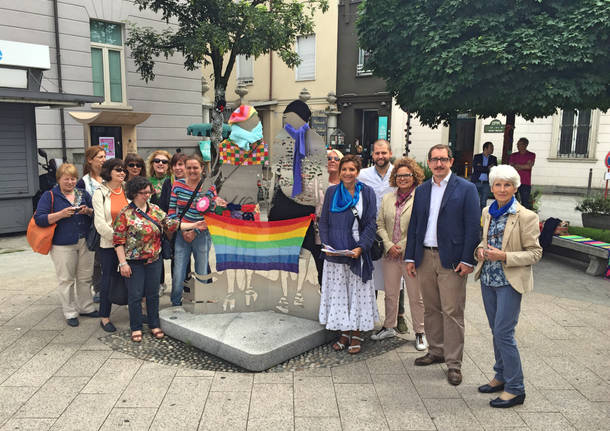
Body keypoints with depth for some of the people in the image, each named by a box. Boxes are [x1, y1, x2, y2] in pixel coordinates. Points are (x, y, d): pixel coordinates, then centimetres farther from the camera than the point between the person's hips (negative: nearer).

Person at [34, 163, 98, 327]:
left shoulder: (83, 194, 11)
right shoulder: (49, 196, -1)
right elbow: (39, 219, -9)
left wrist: (88, 211, -8)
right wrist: (61, 214, -19)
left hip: (85, 242, 4)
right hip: (62, 244, -4)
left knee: (85, 277, 11)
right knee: (66, 279, 2)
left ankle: (86, 307, 25)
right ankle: (70, 313, 13)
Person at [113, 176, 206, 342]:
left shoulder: (155, 210, 6)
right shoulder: (125, 214, -8)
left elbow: (170, 224, 5)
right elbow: (118, 241, -9)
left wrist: (194, 225, -5)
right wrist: (123, 263, -13)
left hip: (154, 260, 4)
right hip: (134, 262, -4)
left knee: (153, 294, 12)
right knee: (135, 295, 4)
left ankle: (154, 325, 25)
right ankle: (136, 328, 19)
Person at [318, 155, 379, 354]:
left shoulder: (367, 193, 1)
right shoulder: (331, 192, 5)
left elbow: (371, 224, -1)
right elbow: (323, 221, 7)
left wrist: (361, 247, -13)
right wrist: (327, 245, -6)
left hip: (357, 252, -1)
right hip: (334, 252, 2)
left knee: (358, 292, 4)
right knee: (338, 292, 6)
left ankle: (356, 335, 16)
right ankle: (344, 332, 19)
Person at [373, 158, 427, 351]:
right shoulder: (387, 198, 10)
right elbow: (380, 224, 9)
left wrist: (402, 247, -12)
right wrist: (389, 245, -4)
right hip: (390, 255, 5)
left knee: (416, 296, 6)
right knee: (390, 293, 16)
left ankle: (420, 332, 21)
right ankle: (389, 327, 33)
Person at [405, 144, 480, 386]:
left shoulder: (466, 189, -3)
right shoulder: (421, 190, 11)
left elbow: (473, 227, -6)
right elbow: (414, 225, 13)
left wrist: (467, 260, -12)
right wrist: (410, 257, 7)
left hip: (451, 259, -5)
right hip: (425, 257, 5)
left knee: (452, 311, -2)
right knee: (431, 309, 14)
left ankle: (453, 363, 8)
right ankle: (436, 351, 29)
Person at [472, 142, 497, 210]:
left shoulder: (493, 158, 11)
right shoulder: (476, 157, 5)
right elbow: (475, 168, -11)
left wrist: (481, 168, -10)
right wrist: (488, 168, -11)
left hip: (486, 183, 2)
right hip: (476, 182, -2)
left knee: (483, 203, 4)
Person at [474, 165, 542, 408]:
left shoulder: (526, 217, -12)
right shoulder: (487, 212, 7)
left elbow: (535, 253, -10)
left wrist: (505, 257, -22)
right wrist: (480, 250, -3)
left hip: (510, 281, -6)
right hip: (488, 279, 6)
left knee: (503, 333, -6)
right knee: (496, 331, 15)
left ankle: (515, 389, 8)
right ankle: (501, 377, 31)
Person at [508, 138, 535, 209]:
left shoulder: (531, 155, 4)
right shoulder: (513, 155, 12)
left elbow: (529, 166, -12)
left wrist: (517, 165, -3)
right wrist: (523, 167, -6)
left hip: (525, 183, -3)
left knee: (525, 203, -3)